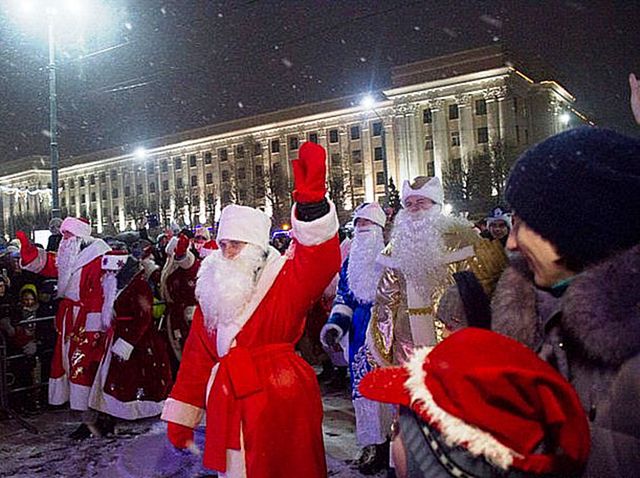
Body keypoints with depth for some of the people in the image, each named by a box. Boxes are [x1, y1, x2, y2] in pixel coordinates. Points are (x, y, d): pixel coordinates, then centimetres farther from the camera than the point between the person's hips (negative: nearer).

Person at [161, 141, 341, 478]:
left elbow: (319, 261, -28)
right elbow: (197, 356, 10)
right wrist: (181, 415, 11)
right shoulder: (212, 291, 9)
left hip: (278, 399, -4)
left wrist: (311, 201, -42)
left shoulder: (284, 279, -7)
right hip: (229, 402, 5)